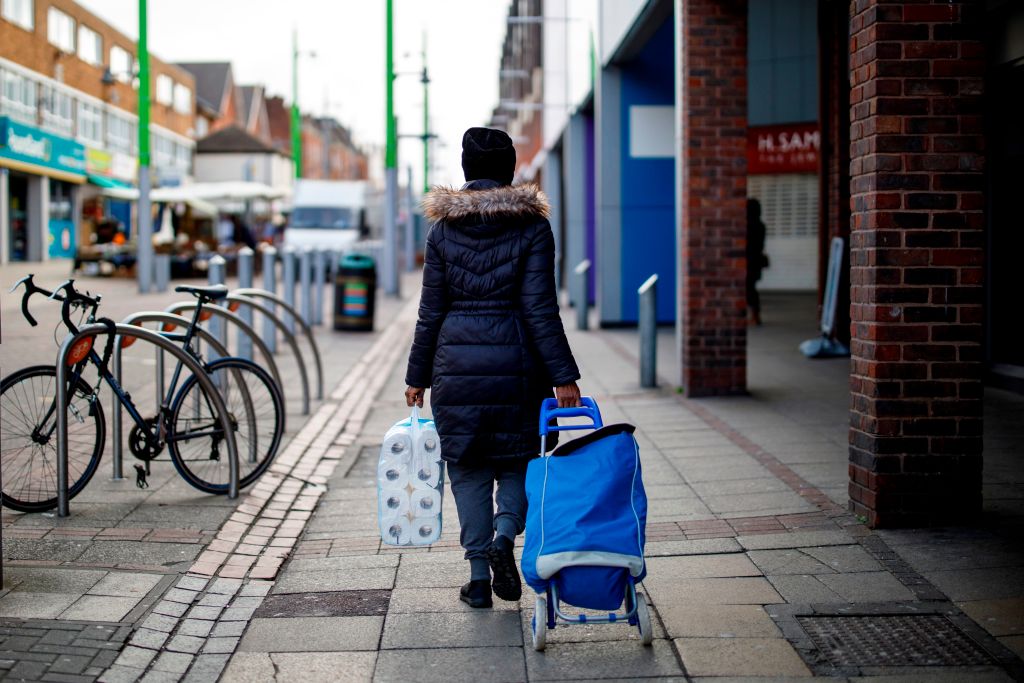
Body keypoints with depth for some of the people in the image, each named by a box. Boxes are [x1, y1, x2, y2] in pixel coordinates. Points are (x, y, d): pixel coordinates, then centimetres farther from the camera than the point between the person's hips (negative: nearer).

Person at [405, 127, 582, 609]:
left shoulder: (443, 229, 1)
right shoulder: (531, 225, -3)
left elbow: (430, 312, 1)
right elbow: (540, 308, -8)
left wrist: (418, 376, 9)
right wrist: (563, 375, -7)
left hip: (457, 365, 1)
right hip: (517, 365, -1)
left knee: (468, 468, 9)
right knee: (518, 459, 15)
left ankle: (478, 576, 8)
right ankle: (504, 535, -10)